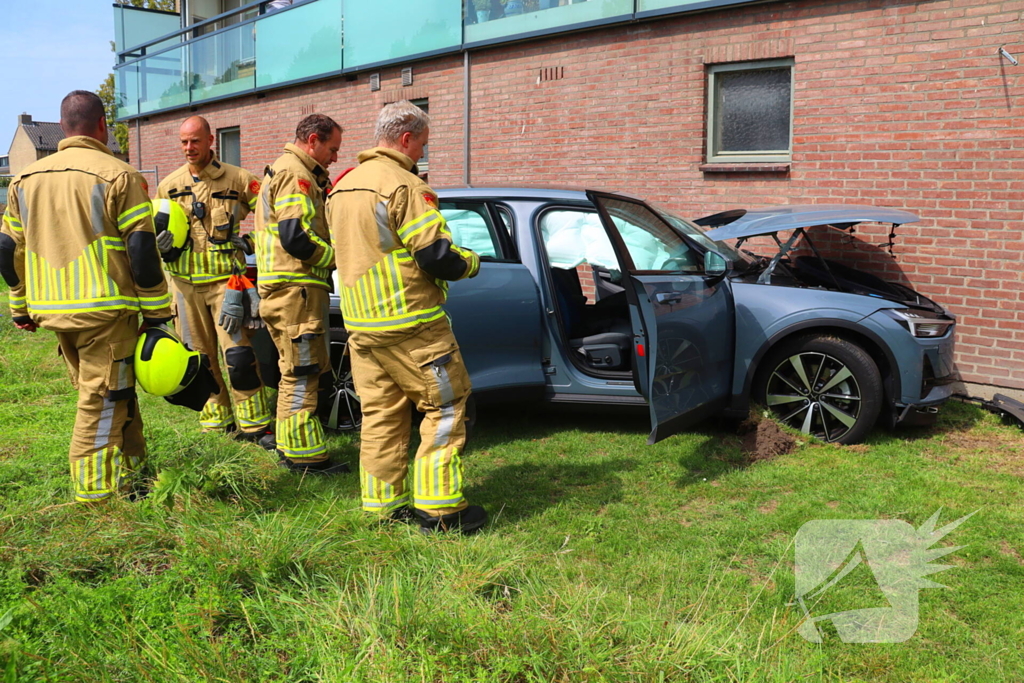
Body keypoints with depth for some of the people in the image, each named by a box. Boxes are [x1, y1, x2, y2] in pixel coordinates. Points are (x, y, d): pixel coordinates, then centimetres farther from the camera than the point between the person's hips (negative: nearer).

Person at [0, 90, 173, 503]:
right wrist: (156, 311, -5)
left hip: (54, 312, 6)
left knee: (99, 393, 19)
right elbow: (142, 251, -12)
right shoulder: (117, 176, -8)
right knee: (102, 400, 1)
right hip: (106, 312, -6)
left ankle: (129, 468, 27)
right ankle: (97, 493, 5)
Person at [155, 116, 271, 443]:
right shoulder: (169, 186, 10)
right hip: (186, 283, 4)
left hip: (225, 280, -4)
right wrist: (160, 244, -2)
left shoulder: (238, 179, 0)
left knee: (238, 352, -11)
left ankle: (255, 424, 1)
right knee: (200, 356, 9)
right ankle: (216, 421, 22)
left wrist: (250, 242, -9)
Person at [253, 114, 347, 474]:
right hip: (296, 289, -11)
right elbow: (296, 238, -22)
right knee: (303, 373, -6)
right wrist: (339, 258, -11)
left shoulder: (281, 171, 23)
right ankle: (304, 455, 0)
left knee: (298, 372, 18)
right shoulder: (296, 174, -12)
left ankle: (289, 444, 28)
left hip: (283, 290, 11)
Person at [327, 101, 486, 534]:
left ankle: (385, 504, 17)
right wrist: (471, 262, 1)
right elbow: (437, 256, -17)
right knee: (446, 405, 2)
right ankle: (439, 507, 2)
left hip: (360, 324, 8)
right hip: (410, 322, -8)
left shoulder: (342, 186, 14)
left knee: (380, 413, 12)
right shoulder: (403, 184, -13)